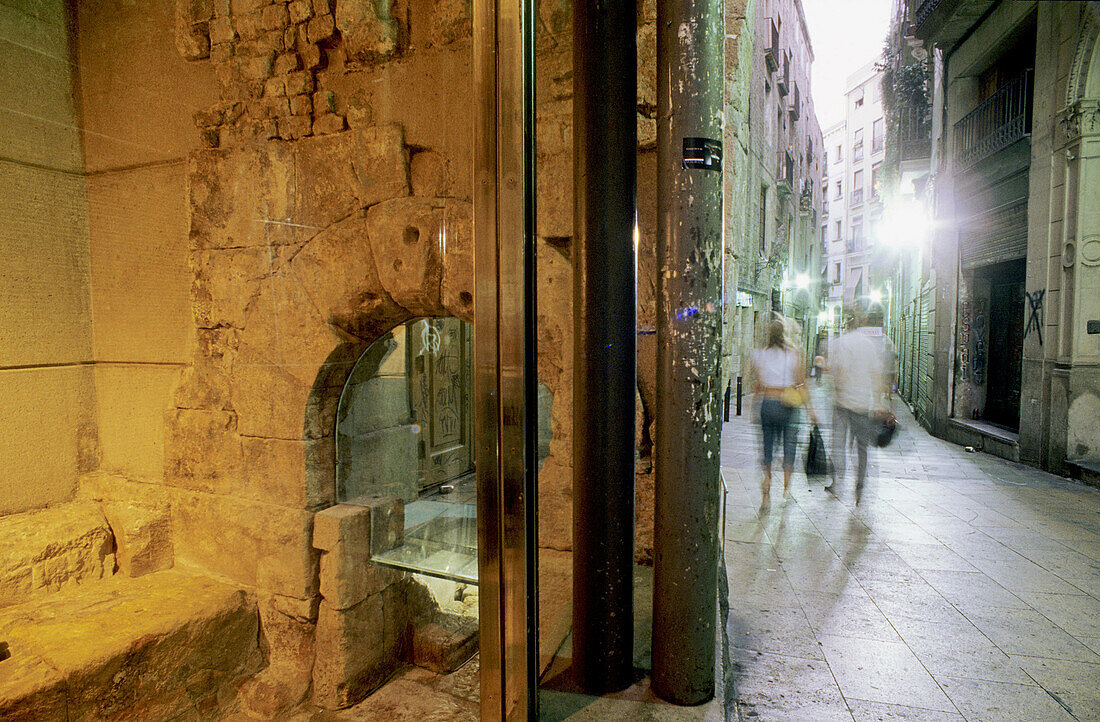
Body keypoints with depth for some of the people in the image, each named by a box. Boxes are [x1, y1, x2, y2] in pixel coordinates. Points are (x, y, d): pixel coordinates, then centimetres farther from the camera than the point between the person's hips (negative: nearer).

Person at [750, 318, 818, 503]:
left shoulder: (759, 354, -1)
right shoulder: (794, 354, -5)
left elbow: (756, 385, 1)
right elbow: (801, 384, -3)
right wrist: (809, 408, 2)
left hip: (766, 403, 1)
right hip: (788, 404, -1)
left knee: (767, 441, 11)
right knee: (789, 442, 10)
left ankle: (767, 478, 0)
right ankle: (786, 486, 16)